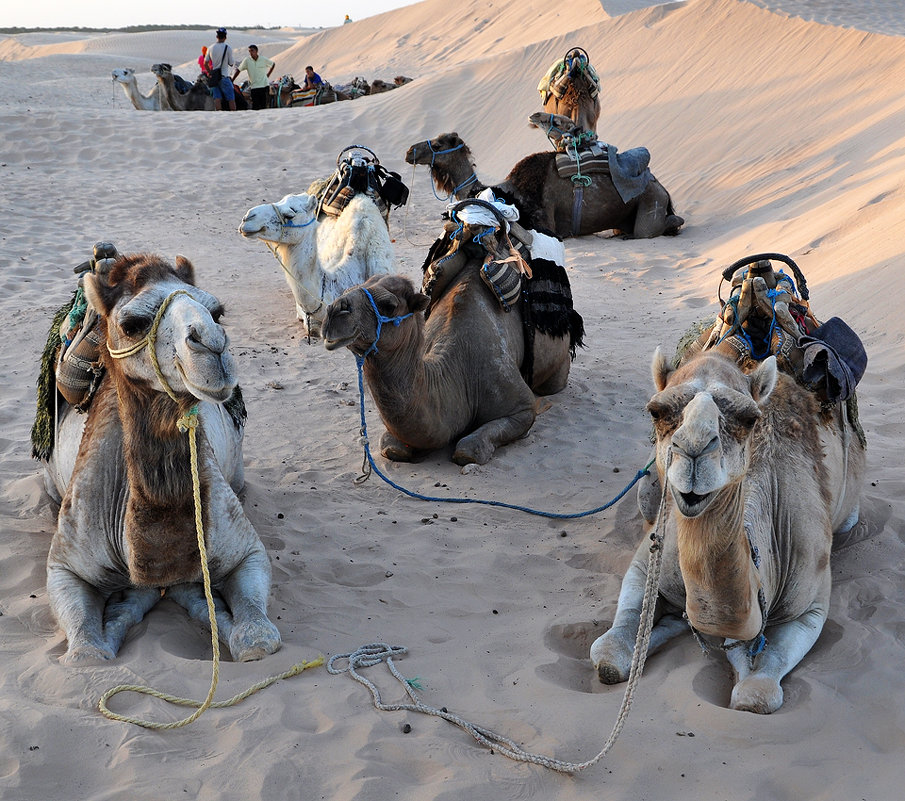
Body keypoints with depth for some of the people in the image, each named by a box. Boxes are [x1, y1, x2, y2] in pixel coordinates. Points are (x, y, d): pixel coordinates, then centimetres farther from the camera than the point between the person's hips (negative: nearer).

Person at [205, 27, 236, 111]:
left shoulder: (211, 48, 5)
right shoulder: (228, 48, -8)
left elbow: (205, 63, 7)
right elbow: (231, 64, -5)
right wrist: (234, 63, 16)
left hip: (213, 76, 4)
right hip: (224, 76, -4)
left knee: (217, 97, 2)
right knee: (231, 98, 1)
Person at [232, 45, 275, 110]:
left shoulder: (263, 59, 0)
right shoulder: (247, 60, -2)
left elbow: (272, 64, 18)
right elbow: (238, 70, -2)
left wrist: (268, 74, 11)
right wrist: (232, 81, -8)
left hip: (264, 85, 0)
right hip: (254, 87, 0)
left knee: (264, 106, -1)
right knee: (255, 107, -3)